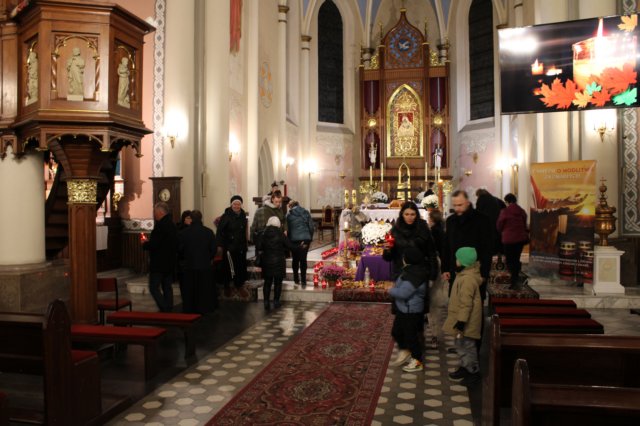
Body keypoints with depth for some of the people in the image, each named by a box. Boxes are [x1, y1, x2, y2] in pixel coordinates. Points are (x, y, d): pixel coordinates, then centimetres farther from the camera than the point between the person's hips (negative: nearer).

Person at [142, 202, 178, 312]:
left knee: (154, 287, -2)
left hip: (158, 264, -9)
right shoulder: (172, 225, 10)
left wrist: (144, 244, -1)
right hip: (170, 263, 9)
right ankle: (169, 309, 19)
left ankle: (164, 309, -9)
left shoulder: (160, 225, -19)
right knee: (167, 287, 14)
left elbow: (153, 244, -24)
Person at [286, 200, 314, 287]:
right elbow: (311, 227, 4)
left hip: (294, 240, -1)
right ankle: (303, 281, 2)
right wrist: (310, 238, 12)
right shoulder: (306, 212, 5)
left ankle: (296, 279, 20)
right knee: (303, 259, 5)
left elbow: (287, 228, 0)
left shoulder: (289, 215, -1)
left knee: (295, 259, 13)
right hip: (305, 238, 1)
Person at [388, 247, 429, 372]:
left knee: (410, 335, 3)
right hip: (403, 309, 10)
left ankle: (417, 362, 18)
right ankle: (404, 353, 37)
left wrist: (391, 290, -14)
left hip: (411, 311, -10)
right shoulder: (411, 270, 7)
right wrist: (394, 289, 1)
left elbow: (403, 293, -30)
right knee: (396, 332, 19)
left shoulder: (414, 275, -26)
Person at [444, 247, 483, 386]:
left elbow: (466, 303, -27)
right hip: (462, 318, 10)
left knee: (467, 346, 2)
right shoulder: (467, 274, 8)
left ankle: (474, 372, 15)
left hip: (466, 321, -10)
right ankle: (465, 368, 33)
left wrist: (461, 321, -24)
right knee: (461, 345, 20)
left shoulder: (467, 279, -26)